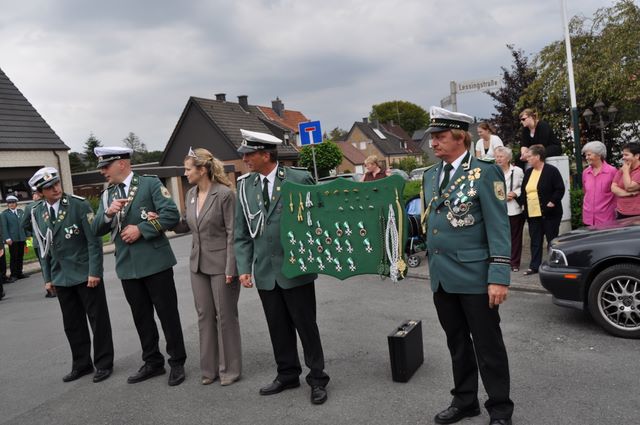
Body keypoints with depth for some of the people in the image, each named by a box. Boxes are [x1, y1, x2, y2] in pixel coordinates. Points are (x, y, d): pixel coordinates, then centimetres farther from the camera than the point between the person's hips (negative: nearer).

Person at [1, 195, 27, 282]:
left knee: (20, 256, 10)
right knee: (13, 257, -1)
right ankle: (13, 275, 6)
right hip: (12, 239, -4)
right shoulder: (4, 214, 0)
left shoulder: (21, 211, 12)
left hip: (21, 238, 4)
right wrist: (7, 238, -14)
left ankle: (19, 273, 19)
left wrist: (27, 235, 7)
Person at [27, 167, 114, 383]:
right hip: (61, 277, 4)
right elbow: (43, 247, 10)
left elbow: (94, 240, -11)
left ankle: (104, 363, 17)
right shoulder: (37, 213, 3)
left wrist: (94, 271, -14)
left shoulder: (79, 205, -11)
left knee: (98, 320, 4)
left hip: (86, 274, -4)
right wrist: (48, 277, 9)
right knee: (72, 324, 13)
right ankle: (81, 364, 27)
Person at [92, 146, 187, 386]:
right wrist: (108, 213, -11)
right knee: (141, 317, 14)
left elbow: (172, 215, -13)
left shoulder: (151, 184, -4)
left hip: (155, 262, -5)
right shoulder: (107, 195, 13)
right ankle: (152, 362, 28)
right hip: (127, 266, 6)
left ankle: (177, 362, 16)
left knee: (168, 313, 3)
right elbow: (97, 230, 8)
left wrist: (141, 229, -16)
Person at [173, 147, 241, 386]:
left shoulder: (224, 194, -14)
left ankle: (229, 369, 19)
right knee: (205, 316, 12)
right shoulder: (191, 194, 7)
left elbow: (232, 233, -14)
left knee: (225, 316, 5)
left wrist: (231, 268, -16)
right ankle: (209, 368, 25)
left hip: (221, 264, -6)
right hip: (198, 264, 7)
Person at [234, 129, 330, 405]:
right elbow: (242, 232, 7)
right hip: (265, 271, 4)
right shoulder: (245, 186, 4)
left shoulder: (299, 179, -8)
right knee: (278, 327, 14)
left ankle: (317, 379, 21)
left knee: (305, 325, 6)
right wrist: (244, 267, 1)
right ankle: (287, 374, 31)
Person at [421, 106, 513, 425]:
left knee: (488, 345, 6)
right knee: (457, 343, 17)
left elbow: (498, 227, -12)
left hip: (475, 276, -6)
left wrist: (499, 277, -18)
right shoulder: (430, 176, 10)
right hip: (441, 277, 6)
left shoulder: (484, 173, -9)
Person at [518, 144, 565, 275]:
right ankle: (534, 266, 15)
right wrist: (521, 202, 8)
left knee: (552, 239, 3)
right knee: (535, 240, 10)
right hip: (532, 214, 7)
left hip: (549, 213, -7)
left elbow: (560, 189, -10)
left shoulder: (551, 171, -7)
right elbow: (524, 191, 20)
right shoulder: (528, 172, 14)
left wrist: (553, 202, -16)